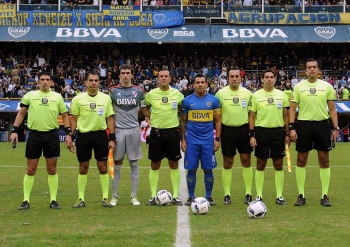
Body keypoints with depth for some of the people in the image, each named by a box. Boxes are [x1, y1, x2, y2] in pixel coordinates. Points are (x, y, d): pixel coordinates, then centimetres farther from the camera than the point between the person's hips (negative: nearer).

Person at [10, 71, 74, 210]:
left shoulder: (57, 97, 6)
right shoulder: (30, 95, 4)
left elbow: (65, 115, 10)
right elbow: (21, 114, 9)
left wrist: (68, 134, 1)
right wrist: (14, 130, -1)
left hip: (52, 136, 1)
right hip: (34, 135, 0)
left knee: (52, 169, 4)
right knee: (30, 170, 2)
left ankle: (53, 200, 12)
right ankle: (26, 201, 9)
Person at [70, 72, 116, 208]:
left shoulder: (106, 98, 3)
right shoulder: (78, 99, 1)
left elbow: (110, 118, 6)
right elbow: (74, 119, 5)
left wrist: (112, 138, 1)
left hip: (101, 135, 0)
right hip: (83, 135, 0)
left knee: (103, 167, 3)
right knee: (83, 168, 6)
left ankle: (105, 198, 11)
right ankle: (81, 198, 13)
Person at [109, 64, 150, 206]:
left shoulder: (138, 92, 5)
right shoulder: (113, 91, 3)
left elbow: (144, 110, 12)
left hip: (134, 130, 1)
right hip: (118, 130, -1)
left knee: (134, 163, 4)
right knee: (117, 163, 4)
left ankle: (134, 196, 11)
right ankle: (114, 196, 12)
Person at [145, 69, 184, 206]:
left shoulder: (177, 94, 0)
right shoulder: (151, 94, -2)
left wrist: (179, 119, 6)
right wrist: (152, 118, 5)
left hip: (172, 132, 1)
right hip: (156, 132, 0)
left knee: (174, 164, 6)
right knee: (155, 165, 4)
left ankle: (176, 196, 12)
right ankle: (153, 196, 11)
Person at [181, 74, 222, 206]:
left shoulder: (213, 100, 3)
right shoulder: (187, 100, 3)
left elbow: (218, 121, 6)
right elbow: (183, 121, 8)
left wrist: (217, 139, -1)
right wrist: (183, 140, 2)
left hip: (208, 141, 0)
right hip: (191, 141, 0)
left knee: (208, 169, 3)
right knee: (191, 169, 2)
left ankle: (209, 197, 12)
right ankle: (191, 197, 11)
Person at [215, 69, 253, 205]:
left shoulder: (247, 93, 3)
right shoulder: (221, 93, -2)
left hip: (244, 129, 1)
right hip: (227, 130, -1)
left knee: (246, 161, 2)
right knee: (227, 163, 5)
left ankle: (248, 193, 10)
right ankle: (227, 194, 14)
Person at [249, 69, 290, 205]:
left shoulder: (282, 95, 5)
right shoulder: (256, 95, 1)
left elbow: (286, 115, 9)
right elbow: (252, 116, 3)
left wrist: (287, 134, 4)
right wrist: (251, 135, -4)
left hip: (278, 131, 1)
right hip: (261, 131, -1)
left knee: (278, 164, 4)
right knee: (260, 164, 3)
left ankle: (279, 195, 11)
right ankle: (259, 195, 10)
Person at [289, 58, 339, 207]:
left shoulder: (326, 86, 4)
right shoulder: (299, 87, 3)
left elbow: (332, 109, 6)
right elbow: (292, 108, 3)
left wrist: (336, 128, 0)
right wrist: (292, 128, -6)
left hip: (322, 125, 1)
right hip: (303, 125, 0)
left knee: (324, 160, 2)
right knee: (301, 160, 2)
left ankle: (324, 196, 10)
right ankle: (301, 195, 11)